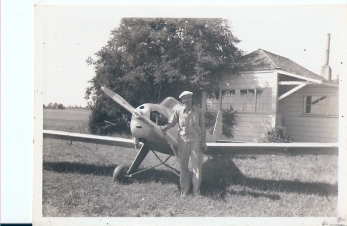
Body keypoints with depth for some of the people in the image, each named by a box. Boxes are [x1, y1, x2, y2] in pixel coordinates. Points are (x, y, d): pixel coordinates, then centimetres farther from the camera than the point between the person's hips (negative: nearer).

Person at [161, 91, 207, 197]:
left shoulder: (198, 111, 5)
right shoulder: (178, 111, 5)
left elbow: (202, 127, 7)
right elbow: (171, 122, 5)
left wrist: (204, 141, 3)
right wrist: (166, 127, -17)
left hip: (196, 141, 0)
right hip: (183, 141, 1)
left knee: (197, 166, 0)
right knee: (183, 166, 5)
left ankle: (196, 189, 11)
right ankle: (184, 189, 16)